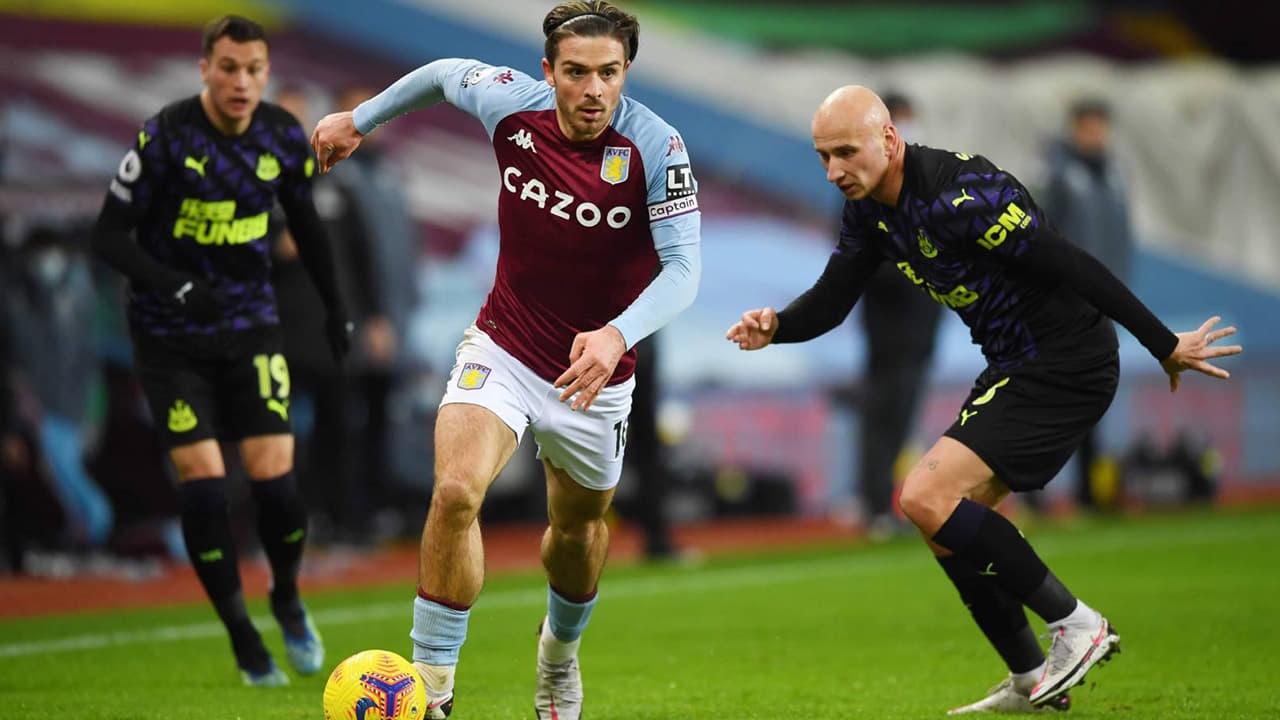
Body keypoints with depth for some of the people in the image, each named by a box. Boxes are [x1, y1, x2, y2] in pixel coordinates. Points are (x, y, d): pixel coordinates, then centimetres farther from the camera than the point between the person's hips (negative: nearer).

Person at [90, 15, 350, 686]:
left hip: (250, 326, 3)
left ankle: (287, 598, 22)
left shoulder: (284, 138, -4)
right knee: (202, 482, -11)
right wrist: (174, 285, -30)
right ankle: (243, 638, 5)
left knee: (275, 476, -8)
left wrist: (335, 307, 15)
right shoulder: (164, 137, -17)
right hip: (170, 336, -3)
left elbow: (305, 222, 14)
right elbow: (109, 235, -15)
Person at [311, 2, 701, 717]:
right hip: (504, 348, 0)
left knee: (579, 531, 19)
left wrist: (618, 335, -42)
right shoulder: (510, 104, -14)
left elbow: (683, 266, -24)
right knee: (456, 491, -24)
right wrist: (361, 119, 19)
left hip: (595, 370, 0)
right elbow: (444, 73, 8)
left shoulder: (657, 146, -22)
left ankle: (561, 651, 52)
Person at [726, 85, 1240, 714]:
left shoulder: (960, 196, -25)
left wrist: (1165, 347, -21)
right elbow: (831, 299, 8)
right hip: (1014, 367, 10)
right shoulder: (869, 209, 4)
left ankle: (1076, 624, -7)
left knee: (927, 498, -18)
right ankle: (1031, 682, 24)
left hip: (1067, 367, -10)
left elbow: (1071, 267, -23)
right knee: (949, 530, 11)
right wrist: (775, 326, -15)